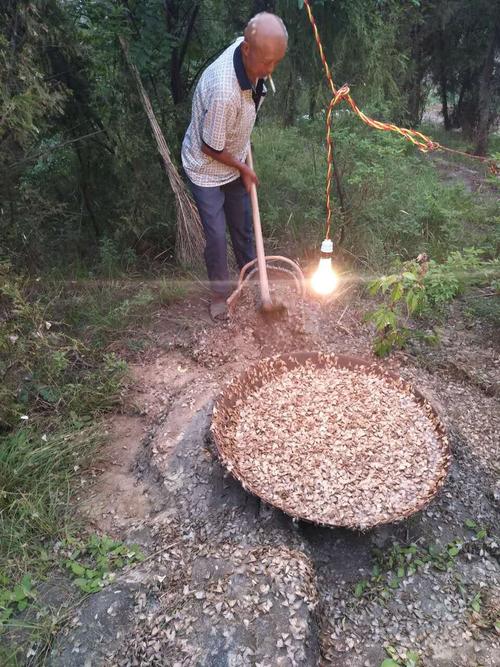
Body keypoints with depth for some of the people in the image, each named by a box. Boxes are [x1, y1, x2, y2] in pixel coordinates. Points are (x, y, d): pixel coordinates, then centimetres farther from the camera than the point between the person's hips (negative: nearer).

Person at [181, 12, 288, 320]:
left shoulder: (252, 56, -14)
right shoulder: (224, 91, -39)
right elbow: (211, 148, -26)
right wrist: (244, 168, -11)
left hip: (235, 160, 7)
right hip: (207, 168, -7)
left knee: (243, 222, 19)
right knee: (217, 234, 0)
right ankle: (220, 291, 22)